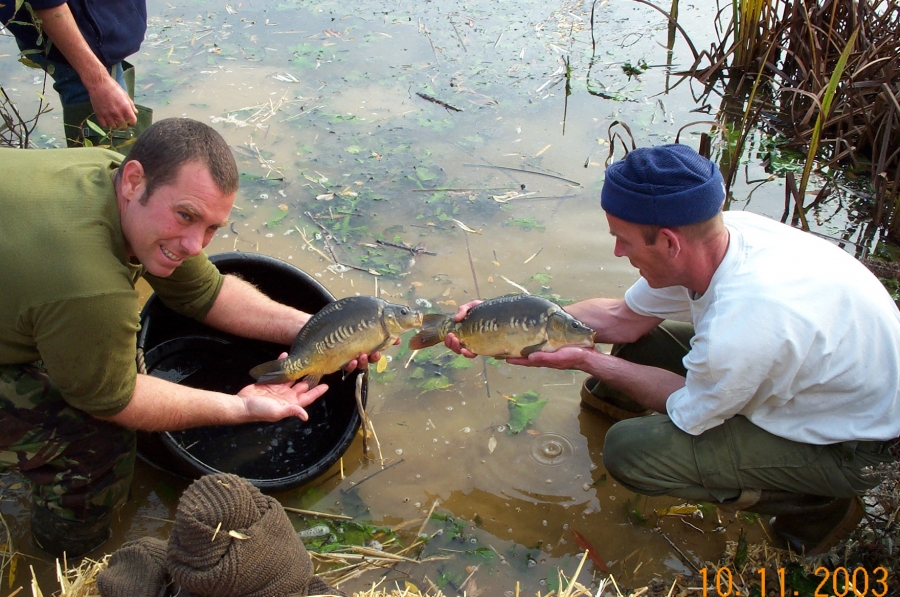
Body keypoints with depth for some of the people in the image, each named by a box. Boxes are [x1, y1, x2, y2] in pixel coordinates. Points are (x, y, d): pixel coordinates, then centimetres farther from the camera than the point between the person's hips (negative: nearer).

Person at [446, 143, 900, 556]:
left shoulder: (739, 330, -39)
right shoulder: (714, 234, -16)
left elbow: (689, 410, -17)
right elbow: (621, 317, -2)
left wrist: (586, 361, -11)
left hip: (850, 445, -7)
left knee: (630, 450, -15)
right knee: (633, 334, -1)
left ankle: (817, 505, 0)